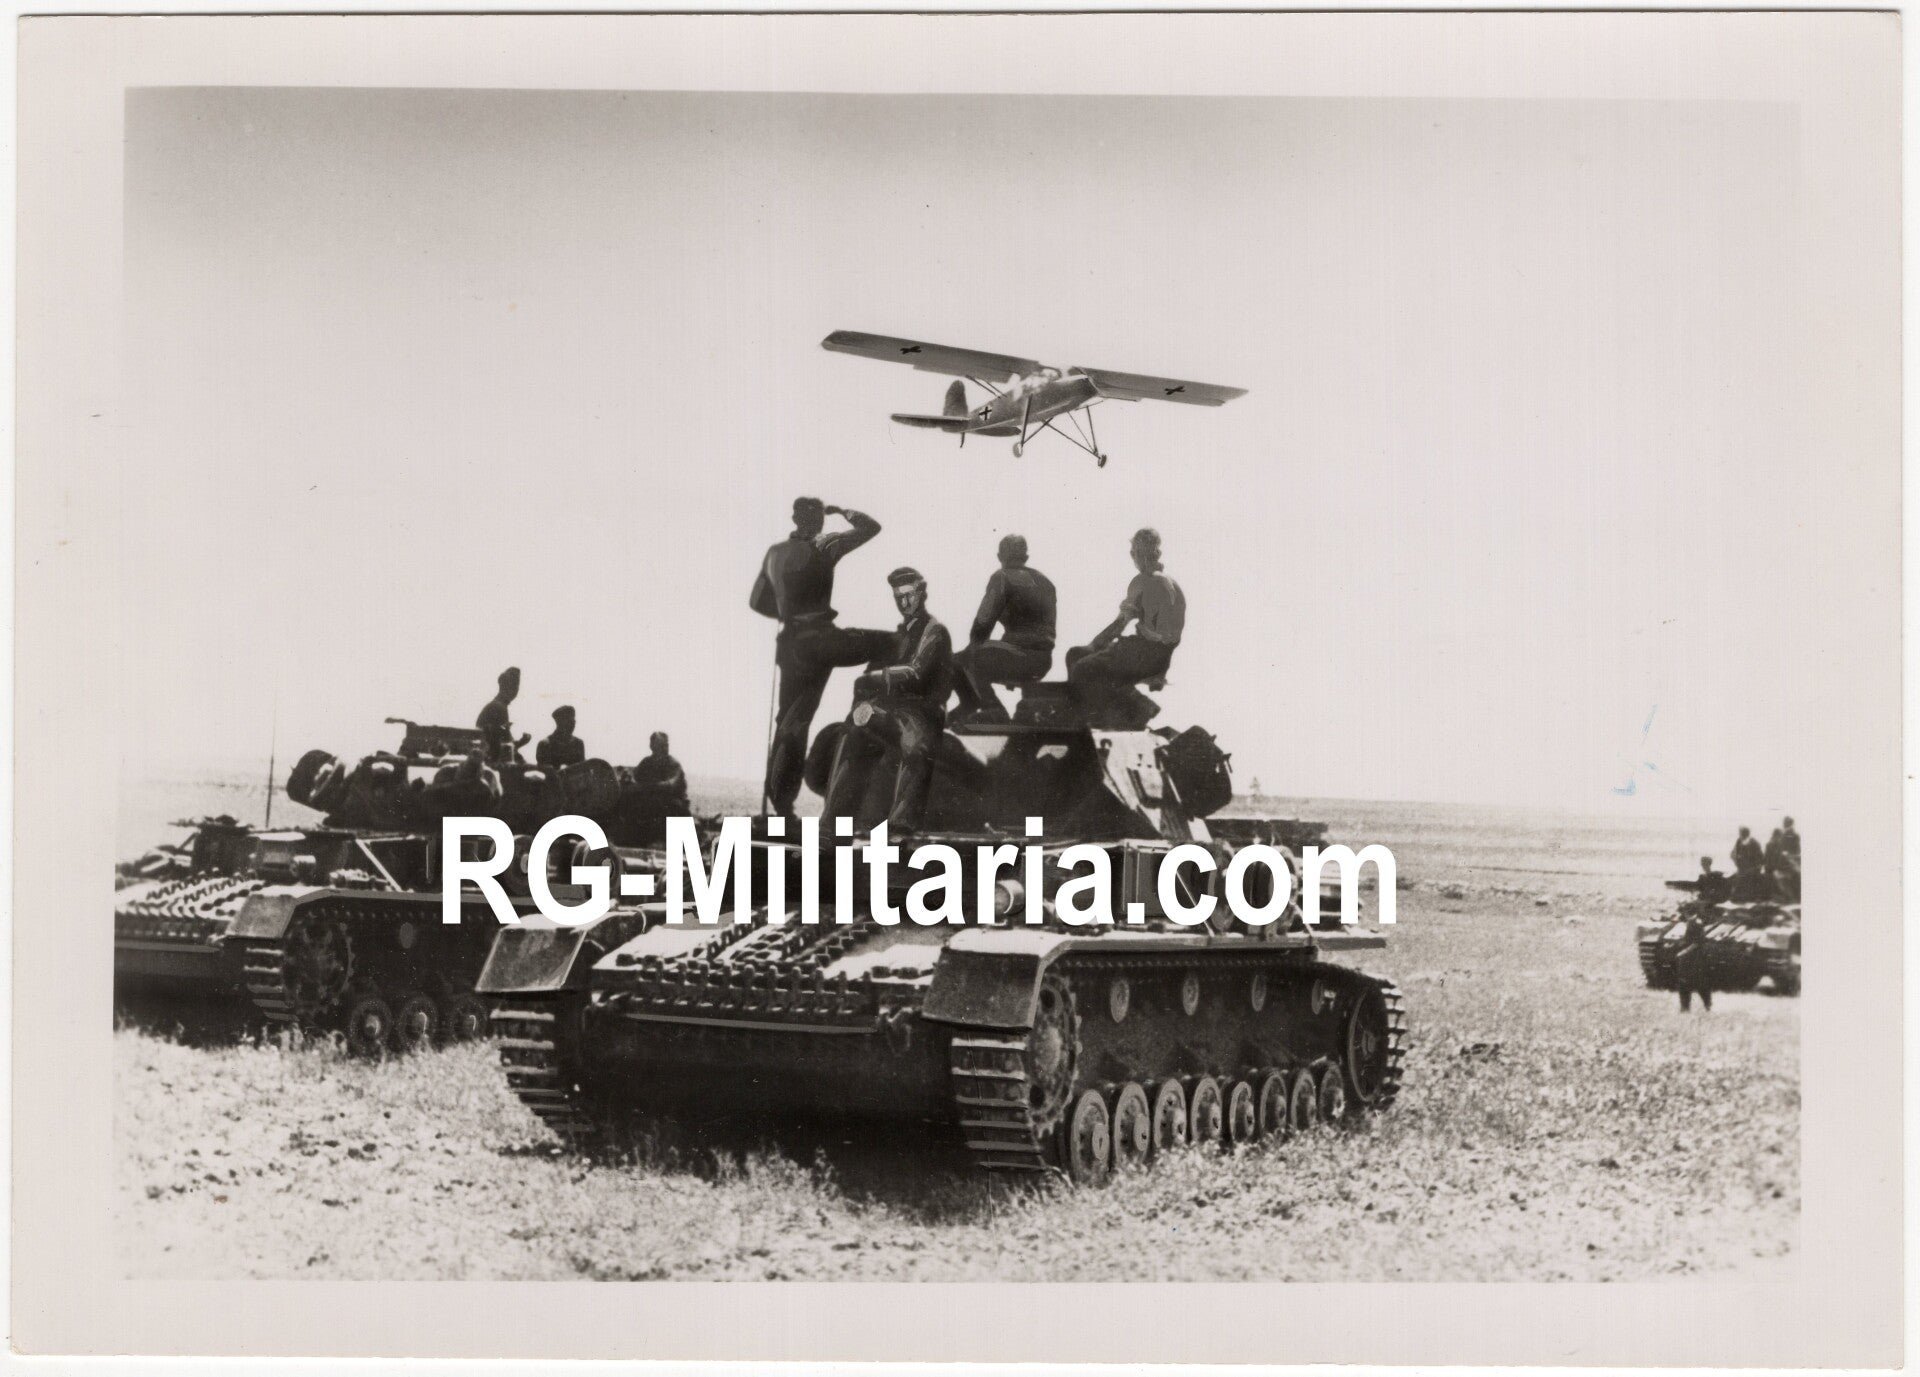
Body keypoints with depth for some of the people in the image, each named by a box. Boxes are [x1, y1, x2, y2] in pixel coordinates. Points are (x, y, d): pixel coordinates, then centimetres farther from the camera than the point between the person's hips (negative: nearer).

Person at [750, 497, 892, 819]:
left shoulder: (775, 553, 13)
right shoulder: (822, 548, -6)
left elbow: (757, 601, 20)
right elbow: (870, 527, -4)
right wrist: (841, 510, 10)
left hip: (791, 643, 7)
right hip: (818, 639, -7)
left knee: (789, 721, 13)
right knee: (891, 643, -5)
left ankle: (779, 803, 13)